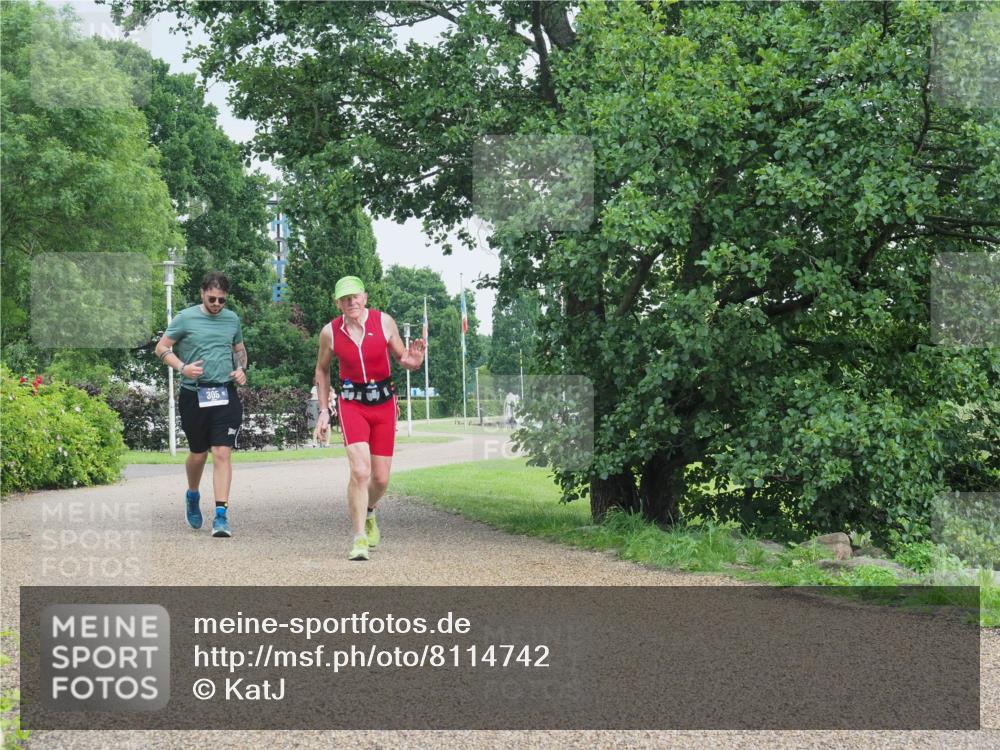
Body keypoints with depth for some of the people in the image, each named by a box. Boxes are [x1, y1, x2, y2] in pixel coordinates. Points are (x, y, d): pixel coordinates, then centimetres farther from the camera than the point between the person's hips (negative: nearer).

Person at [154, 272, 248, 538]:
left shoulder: (232, 319, 10)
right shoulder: (186, 318, -2)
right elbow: (162, 348, 1)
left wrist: (241, 369, 3)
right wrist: (183, 368, -15)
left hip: (225, 395, 1)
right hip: (194, 396, -1)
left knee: (222, 454, -9)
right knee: (198, 454, 11)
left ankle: (221, 515, -10)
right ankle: (192, 496, 41)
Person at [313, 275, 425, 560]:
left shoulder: (384, 322, -6)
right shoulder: (330, 332, -5)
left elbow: (401, 357, 6)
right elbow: (322, 370, 10)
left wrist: (413, 362, -19)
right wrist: (324, 411, 7)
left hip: (384, 403, 2)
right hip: (351, 404, -2)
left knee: (381, 478, 7)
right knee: (360, 471, -20)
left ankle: (367, 513, 40)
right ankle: (359, 539, -12)